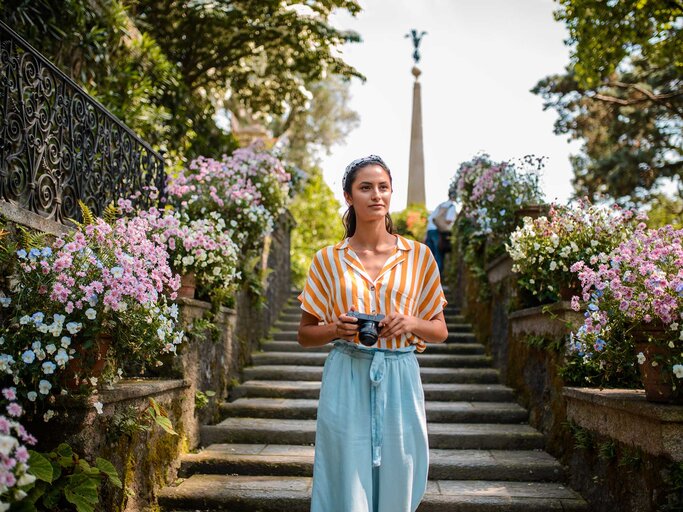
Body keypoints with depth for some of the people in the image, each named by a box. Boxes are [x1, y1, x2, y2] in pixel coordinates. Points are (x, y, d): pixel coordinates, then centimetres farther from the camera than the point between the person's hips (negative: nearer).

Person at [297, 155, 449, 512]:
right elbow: (305, 334, 7)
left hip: (399, 382, 1)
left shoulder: (419, 256, 3)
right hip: (346, 382, -1)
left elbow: (440, 331, 9)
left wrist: (412, 324, -11)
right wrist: (335, 329, -13)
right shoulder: (327, 259, 2)